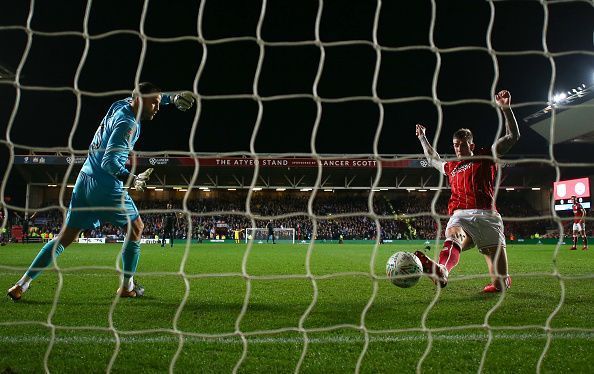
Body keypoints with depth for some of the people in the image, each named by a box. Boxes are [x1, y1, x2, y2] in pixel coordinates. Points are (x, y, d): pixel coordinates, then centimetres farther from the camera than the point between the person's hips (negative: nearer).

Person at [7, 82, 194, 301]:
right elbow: (109, 161, -25)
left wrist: (171, 98, 24)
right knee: (136, 228, 10)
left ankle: (23, 283, 9)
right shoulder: (128, 124, -17)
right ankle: (127, 287, 15)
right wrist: (132, 179, -36)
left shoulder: (121, 105, 9)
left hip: (85, 179, 8)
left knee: (66, 236, 12)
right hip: (106, 186, -8)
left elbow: (149, 97, 31)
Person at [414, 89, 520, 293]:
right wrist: (422, 138, 58)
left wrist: (505, 108, 6)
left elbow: (513, 136, 15)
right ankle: (441, 270, -66)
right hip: (460, 214, 2)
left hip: (486, 214, -1)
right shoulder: (450, 167, 30)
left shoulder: (486, 157, 19)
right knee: (453, 237, -38)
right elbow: (432, 158, 51)